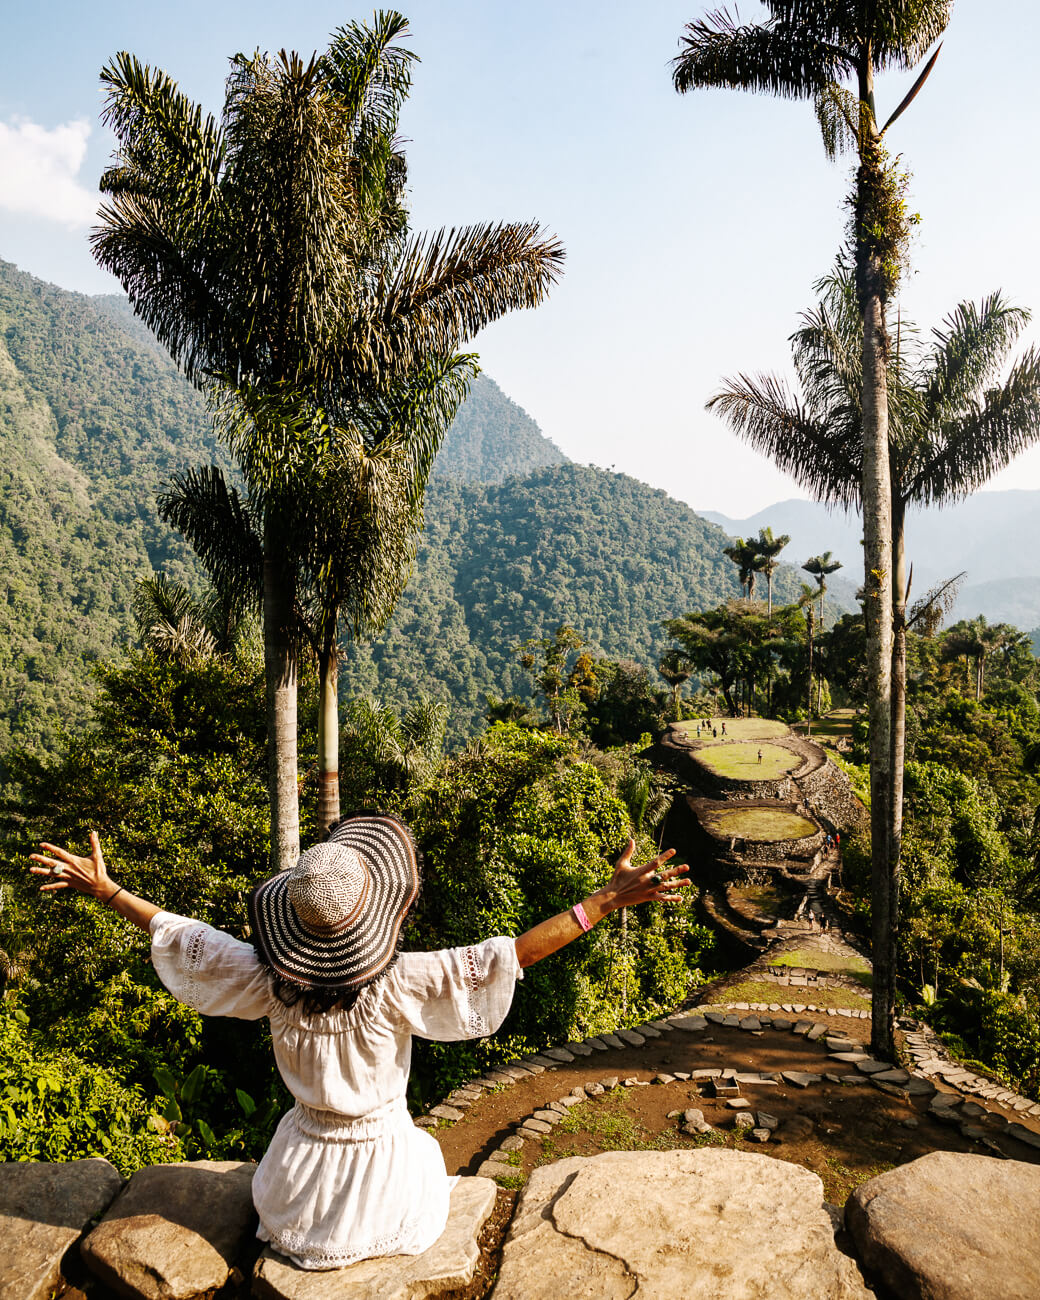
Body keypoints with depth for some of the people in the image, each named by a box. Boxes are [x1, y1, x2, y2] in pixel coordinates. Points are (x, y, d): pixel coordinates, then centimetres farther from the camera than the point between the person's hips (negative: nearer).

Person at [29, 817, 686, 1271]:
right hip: (380, 1155, -2)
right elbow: (512, 955, -36)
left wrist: (107, 890, 1)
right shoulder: (397, 984, -33)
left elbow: (181, 936, -10)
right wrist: (608, 899, -37)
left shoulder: (272, 980, -22)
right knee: (427, 1151, 34)